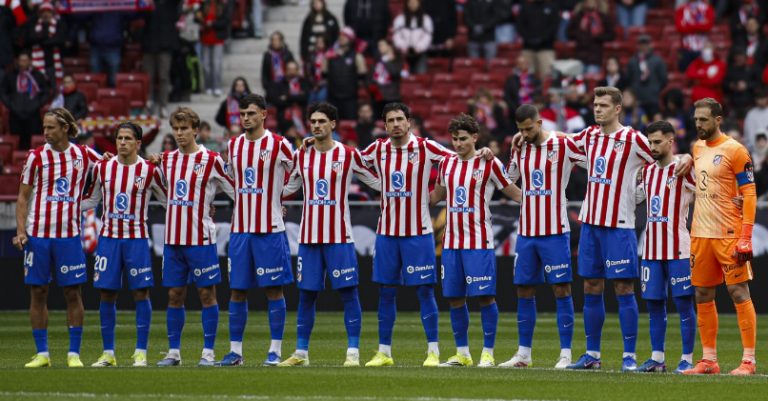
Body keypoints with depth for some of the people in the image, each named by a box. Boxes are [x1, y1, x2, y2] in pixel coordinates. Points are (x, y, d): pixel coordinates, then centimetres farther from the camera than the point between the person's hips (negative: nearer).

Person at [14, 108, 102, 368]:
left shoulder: (84, 155, 4)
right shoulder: (36, 157, 2)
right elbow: (23, 197, 4)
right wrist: (20, 231, -6)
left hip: (69, 235, 0)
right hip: (37, 235, 0)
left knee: (72, 292, -1)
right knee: (38, 292, 2)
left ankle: (74, 353, 6)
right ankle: (42, 354, 9)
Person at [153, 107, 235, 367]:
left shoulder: (211, 160, -4)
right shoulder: (167, 160, 10)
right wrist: (153, 163, 10)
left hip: (201, 239, -5)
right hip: (173, 238, 5)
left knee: (207, 293, -1)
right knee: (174, 294, 6)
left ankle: (208, 352, 2)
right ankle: (173, 352, 11)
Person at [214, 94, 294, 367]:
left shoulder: (279, 145, -5)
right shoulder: (233, 146, 10)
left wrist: (277, 201, -2)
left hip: (270, 229, -5)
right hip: (240, 228, 5)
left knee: (274, 289, -1)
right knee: (237, 290, 5)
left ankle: (275, 350, 3)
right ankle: (235, 351, 9)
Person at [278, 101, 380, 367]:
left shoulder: (349, 155, -1)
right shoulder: (301, 157, 8)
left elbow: (376, 181, 9)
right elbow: (287, 188, 20)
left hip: (340, 237, -3)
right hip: (308, 236, 3)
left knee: (349, 293, -5)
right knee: (306, 294, 6)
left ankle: (353, 352, -1)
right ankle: (301, 353, 13)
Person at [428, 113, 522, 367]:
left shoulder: (489, 164, -3)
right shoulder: (446, 164, 11)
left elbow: (515, 193, 2)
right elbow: (436, 196, 25)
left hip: (479, 242, -5)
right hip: (451, 242, 5)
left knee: (485, 296, -7)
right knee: (454, 298, 6)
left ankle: (487, 353, 1)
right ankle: (462, 353, 15)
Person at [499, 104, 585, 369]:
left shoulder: (564, 145, -6)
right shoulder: (519, 149, 10)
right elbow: (508, 179, 24)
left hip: (555, 231, -5)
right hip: (526, 232, 5)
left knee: (561, 289, -5)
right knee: (524, 291, 7)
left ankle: (565, 354, -2)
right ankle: (523, 354, 14)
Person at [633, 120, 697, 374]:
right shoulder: (648, 171, 14)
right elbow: (634, 199, 26)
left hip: (678, 248, -7)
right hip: (651, 248, 7)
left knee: (684, 303, -3)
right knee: (654, 304, 8)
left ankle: (687, 359, 1)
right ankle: (657, 358, 14)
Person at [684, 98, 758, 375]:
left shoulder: (735, 151, -8)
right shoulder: (698, 148, 13)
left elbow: (749, 194, -10)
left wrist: (746, 236, -17)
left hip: (728, 234, -7)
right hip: (700, 234, 7)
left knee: (739, 294, -6)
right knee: (703, 298, 8)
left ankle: (748, 360, -5)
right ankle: (709, 360, 14)